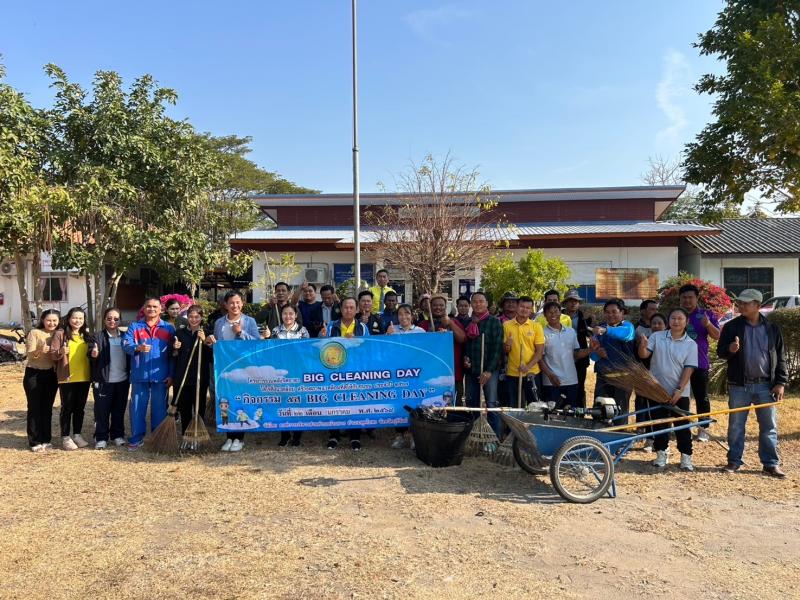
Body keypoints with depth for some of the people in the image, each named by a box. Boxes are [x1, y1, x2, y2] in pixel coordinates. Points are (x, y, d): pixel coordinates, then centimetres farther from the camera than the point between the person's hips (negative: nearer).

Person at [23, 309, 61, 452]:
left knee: (47, 408, 10)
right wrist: (40, 351, -36)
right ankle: (35, 442, 6)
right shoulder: (34, 333, -9)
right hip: (34, 375, -4)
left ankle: (46, 440, 19)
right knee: (35, 408, 1)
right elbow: (29, 354, -16)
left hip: (51, 375, 4)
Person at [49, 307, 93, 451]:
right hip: (67, 378, -5)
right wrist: (61, 352, -27)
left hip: (84, 377, 5)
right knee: (67, 408, 2)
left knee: (80, 407, 11)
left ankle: (77, 435, 21)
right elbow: (52, 354, -9)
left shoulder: (86, 335, 12)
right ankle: (65, 437, 10)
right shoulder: (60, 333, -3)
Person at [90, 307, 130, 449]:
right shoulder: (99, 337, -3)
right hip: (104, 380, -3)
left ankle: (118, 435, 22)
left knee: (119, 410, 11)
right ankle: (101, 438, 11)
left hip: (122, 380, 3)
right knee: (102, 411, 2)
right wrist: (93, 355, -29)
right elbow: (93, 358, -8)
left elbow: (130, 357, 11)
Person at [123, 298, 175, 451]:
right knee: (137, 407, 5)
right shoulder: (134, 327, 8)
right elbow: (125, 343, -7)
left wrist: (171, 375, -1)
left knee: (159, 408, 7)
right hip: (139, 375, 0)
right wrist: (137, 348, -28)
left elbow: (173, 354, 6)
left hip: (160, 376, 0)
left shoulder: (169, 328, 7)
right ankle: (136, 438, 15)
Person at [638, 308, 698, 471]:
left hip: (679, 392, -1)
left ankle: (686, 456, 14)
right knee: (659, 424, 10)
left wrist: (679, 390, -16)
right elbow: (643, 355, -7)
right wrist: (643, 346, -30)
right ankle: (661, 453, 22)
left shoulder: (691, 344, -3)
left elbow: (688, 369, -7)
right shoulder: (657, 337, 0)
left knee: (682, 425, 3)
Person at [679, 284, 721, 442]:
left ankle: (703, 429, 11)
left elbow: (717, 336, -1)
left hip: (699, 363, -2)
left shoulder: (707, 314, 4)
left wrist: (708, 325, -21)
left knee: (702, 397, 2)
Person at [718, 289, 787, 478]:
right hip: (739, 385, 0)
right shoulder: (731, 327, 0)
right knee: (736, 425, 6)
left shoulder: (772, 329, 4)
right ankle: (734, 461, 16)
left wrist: (780, 382, -1)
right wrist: (730, 349, -24)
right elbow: (720, 351, 0)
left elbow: (780, 357, 6)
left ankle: (771, 464, 16)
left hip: (765, 385, 1)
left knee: (769, 426, 6)